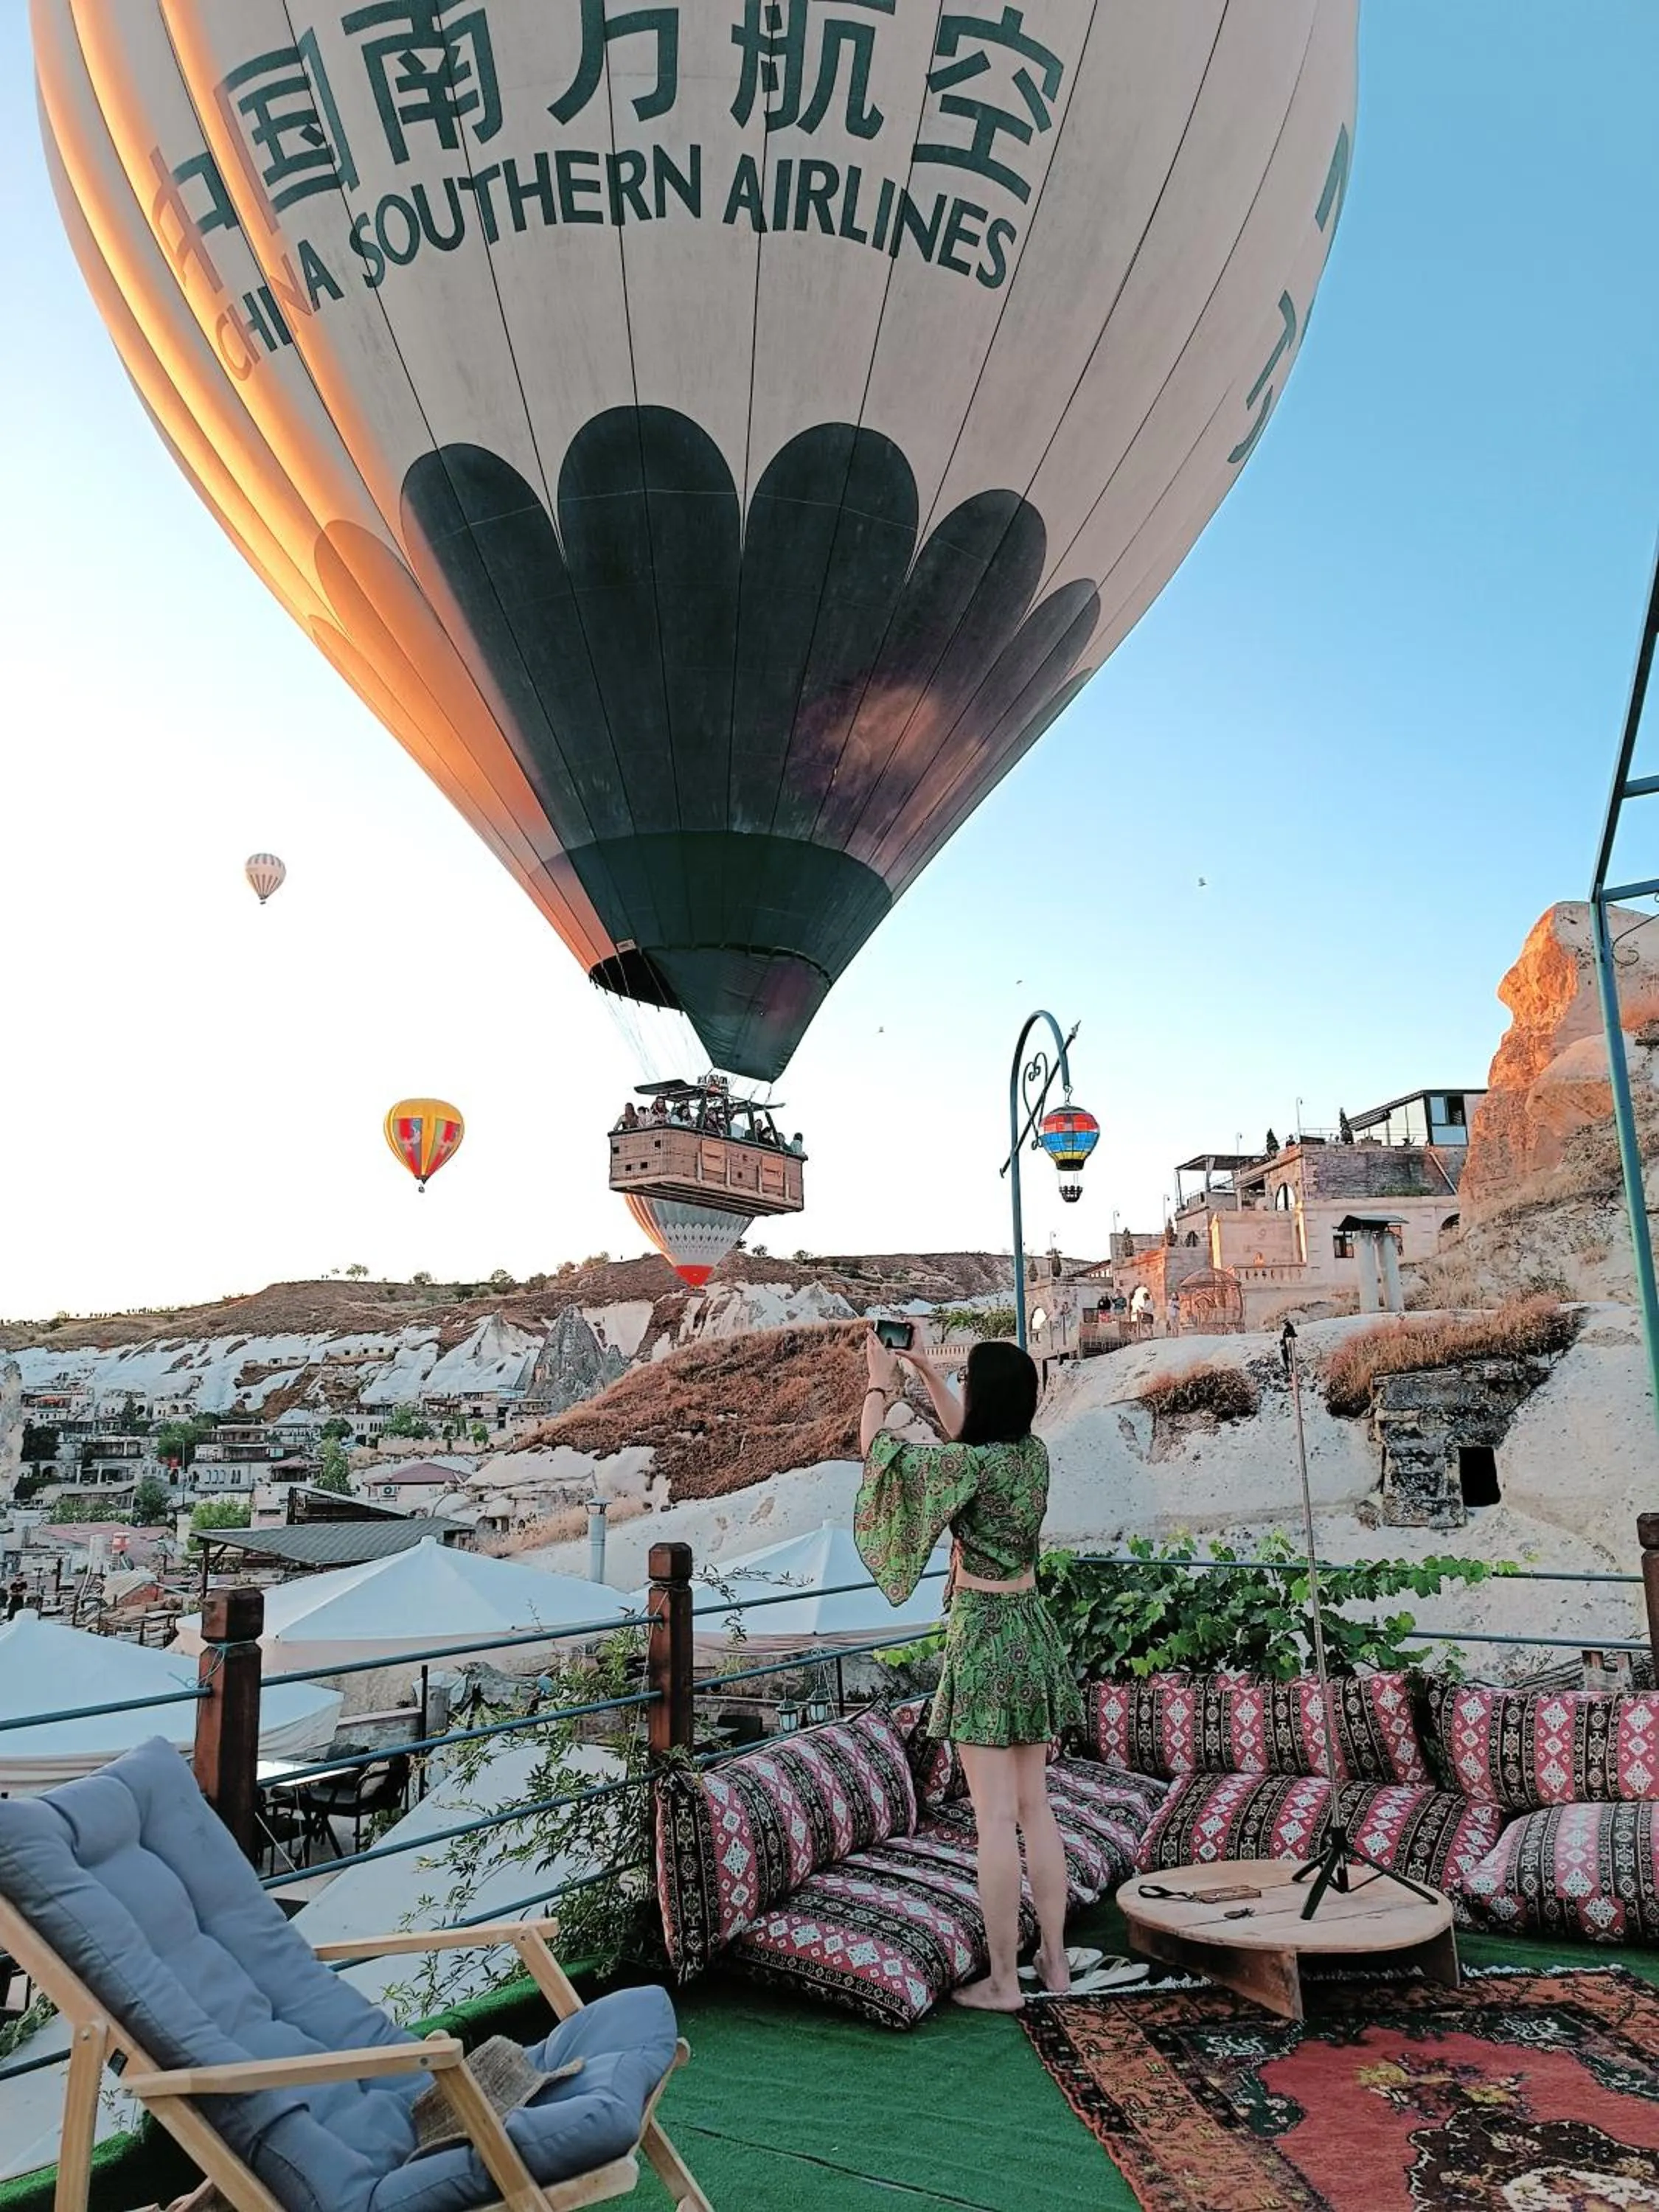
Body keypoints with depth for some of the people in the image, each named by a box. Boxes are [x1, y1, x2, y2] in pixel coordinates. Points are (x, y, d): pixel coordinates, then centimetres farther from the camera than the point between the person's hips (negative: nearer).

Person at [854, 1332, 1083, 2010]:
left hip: (982, 1636, -7)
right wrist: (923, 1368, 24)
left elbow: (877, 1449, -9)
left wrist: (881, 1382, 7)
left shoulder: (974, 1464, -19)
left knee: (995, 1818, 1)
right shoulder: (1033, 1452, 1)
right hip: (1033, 1629, 8)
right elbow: (964, 1429, 22)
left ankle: (1003, 1980, 11)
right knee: (1036, 1808, 15)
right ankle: (1054, 1961, 24)